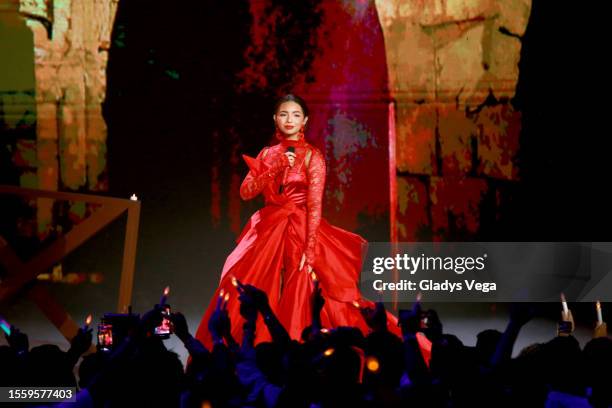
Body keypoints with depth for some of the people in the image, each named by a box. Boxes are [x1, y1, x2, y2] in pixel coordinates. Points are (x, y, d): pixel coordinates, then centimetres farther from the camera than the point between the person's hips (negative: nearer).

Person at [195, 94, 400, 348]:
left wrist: (309, 249, -19)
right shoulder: (267, 154, 12)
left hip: (301, 232, -4)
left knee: (299, 302, -10)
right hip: (267, 232, 4)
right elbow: (246, 192, 1)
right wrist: (276, 169, -12)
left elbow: (315, 205, -9)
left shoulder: (312, 156, -2)